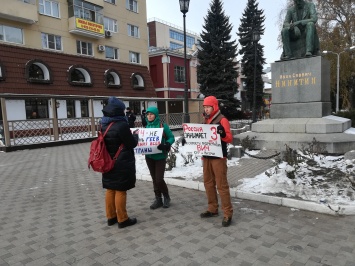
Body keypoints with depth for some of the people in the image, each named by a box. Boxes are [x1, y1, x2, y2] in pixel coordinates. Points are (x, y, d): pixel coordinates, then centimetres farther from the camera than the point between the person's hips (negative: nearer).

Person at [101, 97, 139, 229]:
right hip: (122, 164, -7)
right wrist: (135, 136, 6)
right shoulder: (121, 125, -20)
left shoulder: (104, 125, 5)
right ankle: (122, 219, 13)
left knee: (110, 190, 15)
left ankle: (111, 217, 27)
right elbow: (132, 143, -14)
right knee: (120, 190, 2)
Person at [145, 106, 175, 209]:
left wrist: (165, 145, -24)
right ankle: (158, 199, 24)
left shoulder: (163, 126, -7)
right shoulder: (147, 127, 8)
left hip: (160, 156, -5)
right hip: (149, 156, 5)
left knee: (159, 179, -7)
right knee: (154, 179, 11)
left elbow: (172, 138, -7)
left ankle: (166, 197, 18)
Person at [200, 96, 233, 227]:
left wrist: (222, 134, -37)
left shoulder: (222, 120, -10)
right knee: (208, 183, 12)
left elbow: (229, 138, -16)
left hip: (218, 157, -8)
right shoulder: (206, 120, 14)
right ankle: (212, 209, 25)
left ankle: (227, 213, 3)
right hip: (206, 157, 8)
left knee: (222, 185, -6)